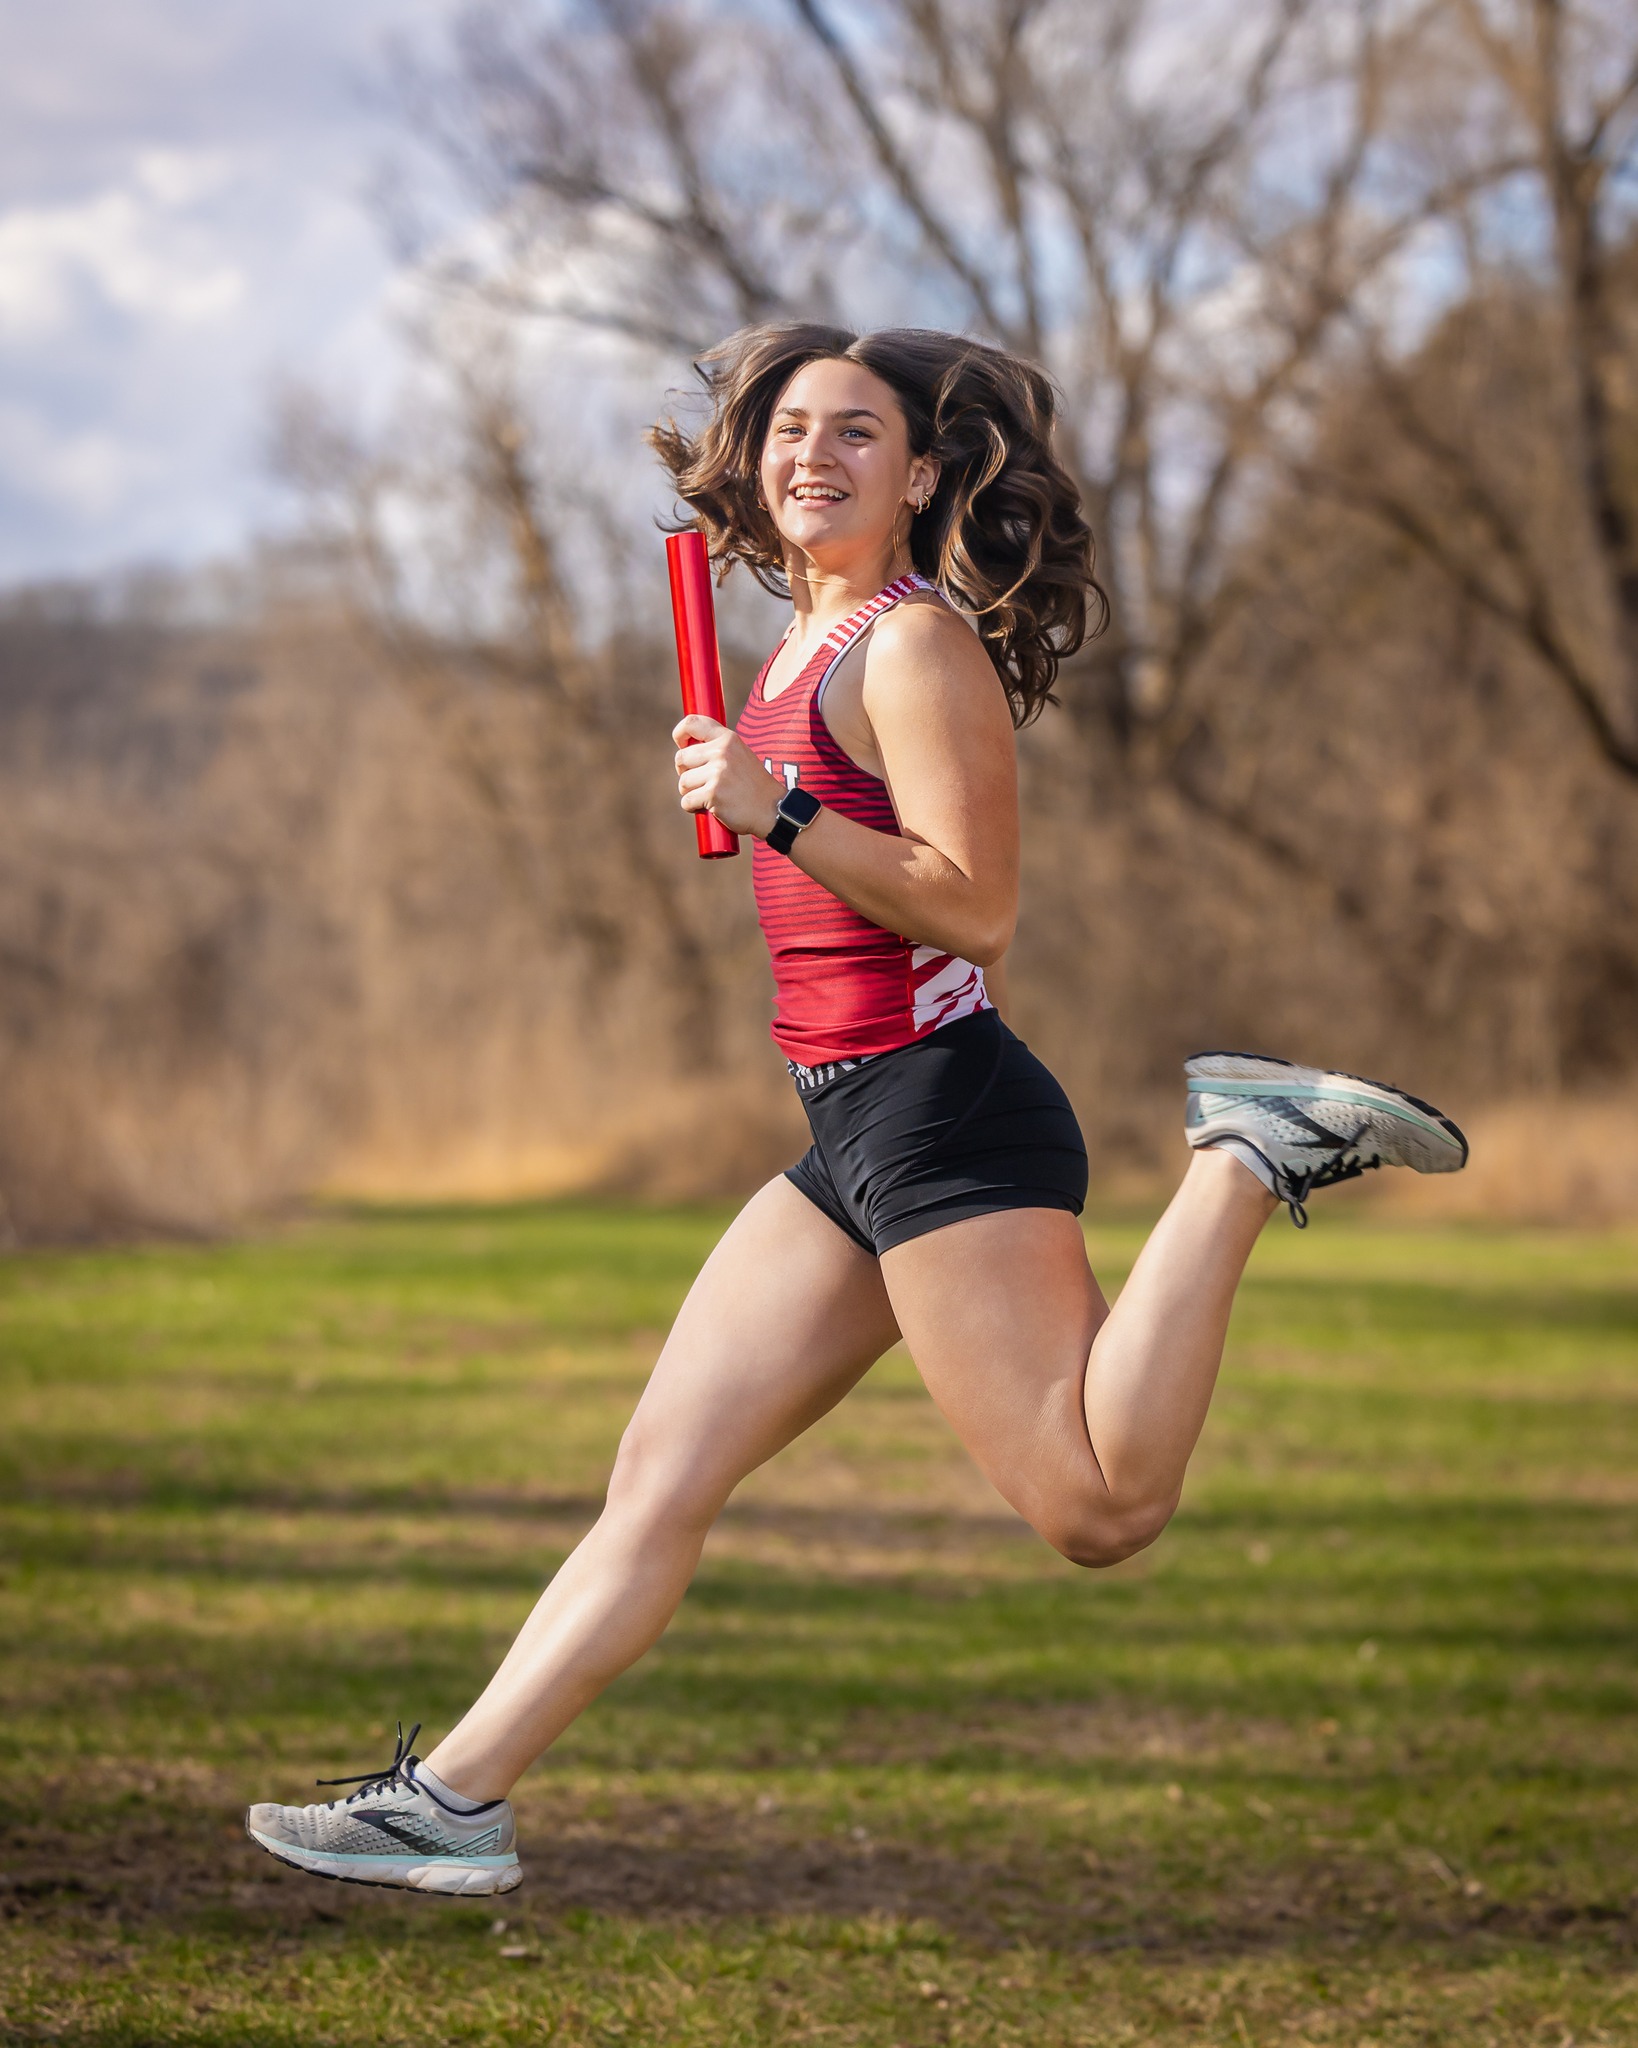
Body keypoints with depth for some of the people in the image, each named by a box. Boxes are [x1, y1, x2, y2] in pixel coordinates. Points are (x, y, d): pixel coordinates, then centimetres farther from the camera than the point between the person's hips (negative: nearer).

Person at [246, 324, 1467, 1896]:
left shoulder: (915, 643, -9)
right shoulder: (809, 644, 18)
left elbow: (975, 908, -18)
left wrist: (775, 811, -21)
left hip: (940, 1114, -9)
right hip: (850, 1134, 9)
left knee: (1098, 1507, -13)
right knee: (659, 1476, 6)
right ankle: (453, 1802, 7)